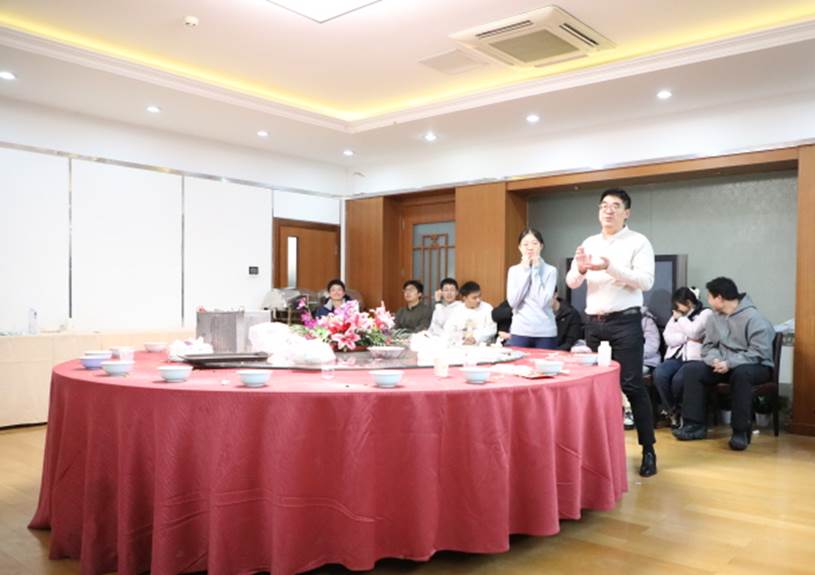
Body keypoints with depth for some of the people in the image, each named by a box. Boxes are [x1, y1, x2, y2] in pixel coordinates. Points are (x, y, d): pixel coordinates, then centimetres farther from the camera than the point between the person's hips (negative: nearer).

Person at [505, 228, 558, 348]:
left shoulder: (550, 270, -2)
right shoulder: (513, 270, 5)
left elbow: (543, 302, -14)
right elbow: (512, 302, -7)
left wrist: (536, 271, -8)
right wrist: (525, 271, -7)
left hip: (545, 333, -1)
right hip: (519, 332, 2)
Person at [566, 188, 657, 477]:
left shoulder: (638, 242, -2)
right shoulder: (589, 244, 12)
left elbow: (645, 281, -13)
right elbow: (572, 283, 7)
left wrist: (610, 267, -24)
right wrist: (580, 268, -16)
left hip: (625, 321, -5)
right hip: (594, 322, 5)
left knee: (632, 385, -5)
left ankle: (648, 449, 5)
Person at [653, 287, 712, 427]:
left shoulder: (706, 313, 7)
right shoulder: (675, 316, 22)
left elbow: (694, 332, -12)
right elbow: (668, 338, 7)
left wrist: (680, 317, 2)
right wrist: (688, 338, -6)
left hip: (695, 358, -5)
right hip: (675, 357, 5)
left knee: (678, 379, -34)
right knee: (659, 374, -28)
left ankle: (678, 411, -3)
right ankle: (673, 411, -10)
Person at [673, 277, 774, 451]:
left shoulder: (753, 317, -17)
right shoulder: (714, 318, 4)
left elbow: (759, 353, -23)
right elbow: (708, 346, 6)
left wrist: (730, 363, -29)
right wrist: (715, 359, -17)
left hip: (756, 366, -6)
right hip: (724, 365, 7)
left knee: (740, 373, -40)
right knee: (691, 369, -14)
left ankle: (741, 431, -27)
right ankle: (695, 425, -12)